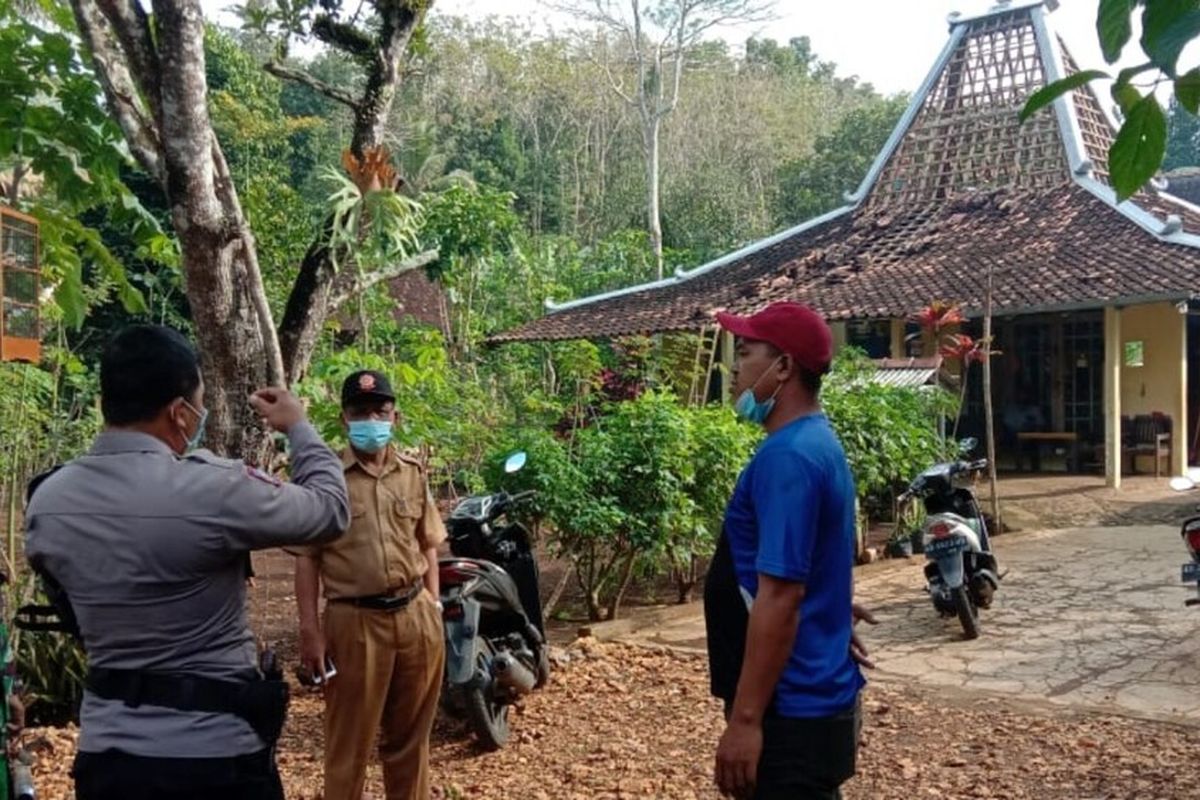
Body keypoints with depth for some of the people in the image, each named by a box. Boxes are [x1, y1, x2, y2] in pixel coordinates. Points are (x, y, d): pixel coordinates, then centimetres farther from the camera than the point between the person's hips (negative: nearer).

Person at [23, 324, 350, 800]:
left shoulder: (45, 503, -4)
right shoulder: (214, 491, -22)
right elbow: (331, 509, -6)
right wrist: (297, 426, 10)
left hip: (107, 750, 5)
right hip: (214, 752, -4)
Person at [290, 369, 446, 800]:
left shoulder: (413, 472, 7)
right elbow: (307, 558, -6)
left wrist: (433, 610, 9)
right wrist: (310, 629, -11)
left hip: (415, 617, 4)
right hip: (355, 622, -4)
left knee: (411, 734, 17)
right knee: (349, 741, 7)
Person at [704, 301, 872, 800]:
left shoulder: (787, 456, -21)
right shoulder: (818, 443, 10)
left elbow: (780, 596, -25)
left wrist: (745, 719, -23)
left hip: (792, 711, -10)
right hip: (814, 696, 10)